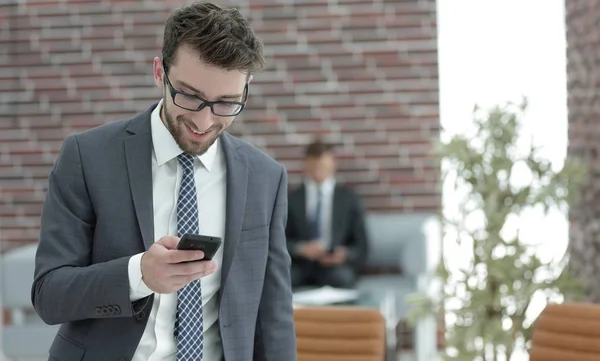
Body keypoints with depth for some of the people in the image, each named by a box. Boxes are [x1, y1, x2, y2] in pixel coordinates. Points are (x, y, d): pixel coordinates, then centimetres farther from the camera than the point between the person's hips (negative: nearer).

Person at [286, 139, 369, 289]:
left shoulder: (349, 198, 13)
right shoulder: (292, 199, 13)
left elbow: (361, 247, 10)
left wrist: (345, 255, -12)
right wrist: (301, 249, -13)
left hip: (336, 267, 0)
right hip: (300, 266, 0)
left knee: (342, 278, -35)